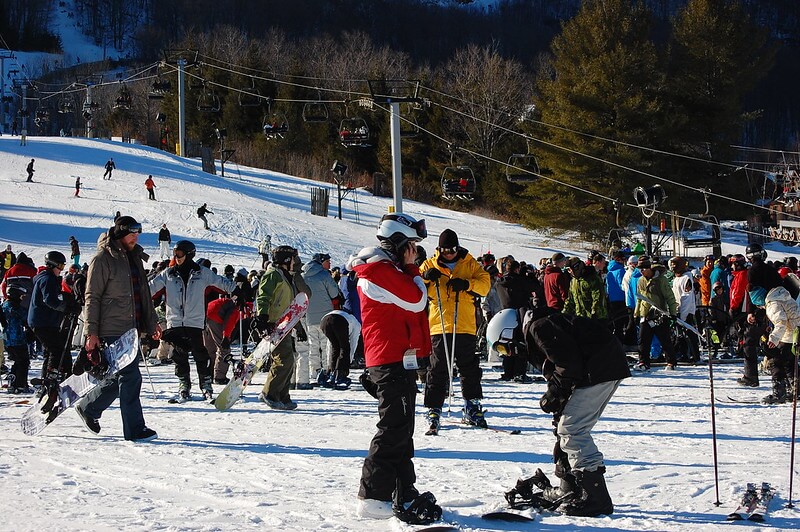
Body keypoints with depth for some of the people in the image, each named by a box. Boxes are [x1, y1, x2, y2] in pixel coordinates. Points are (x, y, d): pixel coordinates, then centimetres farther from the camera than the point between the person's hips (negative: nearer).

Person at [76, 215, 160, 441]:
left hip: (131, 329, 8)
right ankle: (134, 429, -6)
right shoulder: (102, 260, -8)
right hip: (112, 330, -8)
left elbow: (144, 293, 25)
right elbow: (92, 297, -10)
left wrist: (151, 323, 21)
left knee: (121, 377, 11)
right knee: (130, 376, -10)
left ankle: (88, 407, 29)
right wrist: (92, 332, -14)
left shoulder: (135, 258, 17)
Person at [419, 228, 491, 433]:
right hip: (439, 325, -1)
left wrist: (466, 284, -18)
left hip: (465, 326, 1)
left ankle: (472, 409, 18)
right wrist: (426, 278, -17)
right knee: (438, 370, -2)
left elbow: (485, 282, -1)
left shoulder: (469, 264, 7)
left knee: (469, 368, 8)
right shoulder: (430, 265, 7)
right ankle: (433, 410, 2)